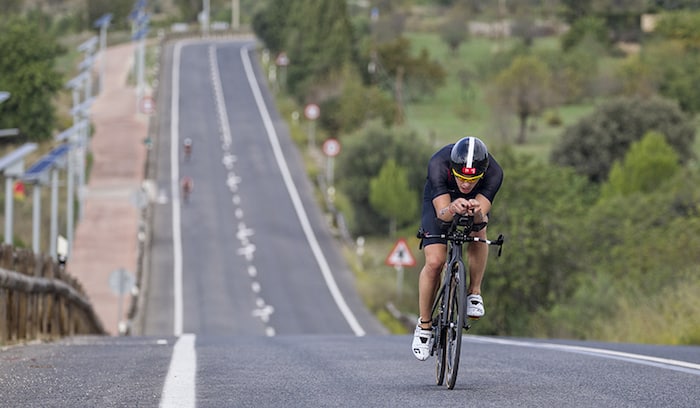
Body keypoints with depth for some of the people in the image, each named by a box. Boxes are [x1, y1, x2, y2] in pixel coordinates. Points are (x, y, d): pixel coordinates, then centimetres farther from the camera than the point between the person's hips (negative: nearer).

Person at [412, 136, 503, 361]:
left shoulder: (494, 173, -37)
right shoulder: (438, 164, -39)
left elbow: (481, 217, -43)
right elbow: (442, 214, -43)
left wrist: (476, 212, -67)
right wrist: (453, 209, -66)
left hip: (476, 200, 1)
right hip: (440, 200, -1)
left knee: (478, 230, -33)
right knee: (434, 262, -16)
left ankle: (474, 292, -12)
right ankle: (424, 325, 4)